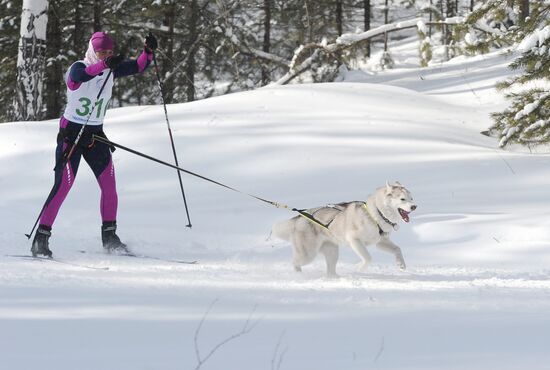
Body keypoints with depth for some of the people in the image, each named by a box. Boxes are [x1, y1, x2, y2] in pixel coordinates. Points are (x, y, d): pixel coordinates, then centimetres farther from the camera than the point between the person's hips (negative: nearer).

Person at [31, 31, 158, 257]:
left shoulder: (111, 70, 4)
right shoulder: (78, 69, -14)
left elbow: (138, 67, 1)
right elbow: (81, 75, -38)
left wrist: (148, 51, -20)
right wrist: (105, 64, -54)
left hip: (95, 135, 6)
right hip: (71, 133, -6)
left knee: (109, 184, -4)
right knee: (63, 185, -13)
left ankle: (109, 237, 7)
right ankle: (41, 237, -8)